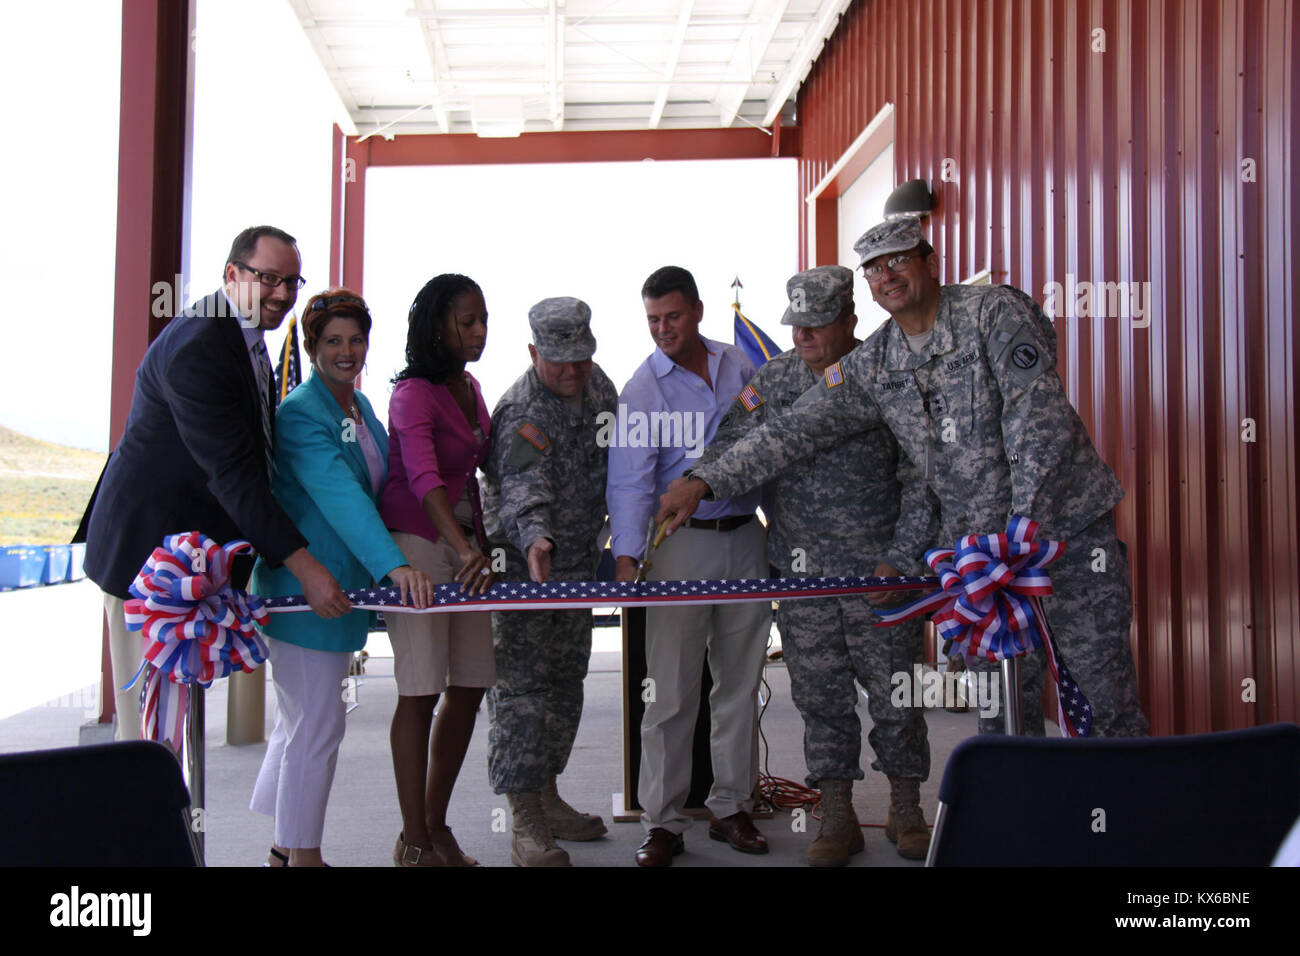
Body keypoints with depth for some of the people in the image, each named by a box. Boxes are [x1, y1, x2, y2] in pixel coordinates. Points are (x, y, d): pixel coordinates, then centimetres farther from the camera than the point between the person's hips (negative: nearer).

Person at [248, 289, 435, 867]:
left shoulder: (361, 407, 12)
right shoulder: (301, 413, -17)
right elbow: (339, 495, -30)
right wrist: (394, 565, -40)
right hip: (304, 589, -9)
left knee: (303, 722, 18)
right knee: (316, 726, -3)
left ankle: (285, 850, 32)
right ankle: (303, 855, 12)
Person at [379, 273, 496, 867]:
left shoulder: (470, 388, 12)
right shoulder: (414, 393, -13)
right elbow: (423, 477, -28)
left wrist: (483, 541, 19)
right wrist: (464, 550, -40)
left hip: (464, 543, 8)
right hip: (416, 543, -8)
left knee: (469, 687, 6)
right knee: (421, 691, -6)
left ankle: (436, 825, 19)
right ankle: (413, 842, 4)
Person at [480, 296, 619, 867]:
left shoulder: (597, 384, 6)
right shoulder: (522, 412, -19)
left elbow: (612, 460, 20)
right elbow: (524, 489, -31)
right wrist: (535, 541, -49)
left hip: (580, 560, 8)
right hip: (523, 562, -8)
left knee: (566, 680, 15)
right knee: (522, 685, -7)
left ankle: (547, 797, 28)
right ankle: (525, 823, 0)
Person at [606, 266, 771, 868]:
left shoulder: (738, 365, 8)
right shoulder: (641, 389, -5)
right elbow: (630, 480, -14)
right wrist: (626, 556, -26)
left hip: (745, 540, 4)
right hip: (681, 544, -4)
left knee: (739, 682, 10)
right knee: (672, 690, -3)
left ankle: (731, 807, 21)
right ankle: (663, 822, 7)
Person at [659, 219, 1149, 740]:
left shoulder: (996, 311, -9)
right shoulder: (871, 365, 4)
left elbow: (1041, 420, -16)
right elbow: (793, 430, 4)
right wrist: (704, 482, -4)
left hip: (1069, 525, -4)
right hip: (979, 548, 4)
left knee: (1101, 693, -1)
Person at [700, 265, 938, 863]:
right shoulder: (773, 379, 5)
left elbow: (922, 483, -4)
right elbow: (727, 449, 8)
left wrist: (899, 561, -11)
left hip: (880, 571, -2)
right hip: (802, 569, 3)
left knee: (894, 695, 7)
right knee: (821, 698, 8)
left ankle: (906, 813, 26)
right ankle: (837, 819, 21)